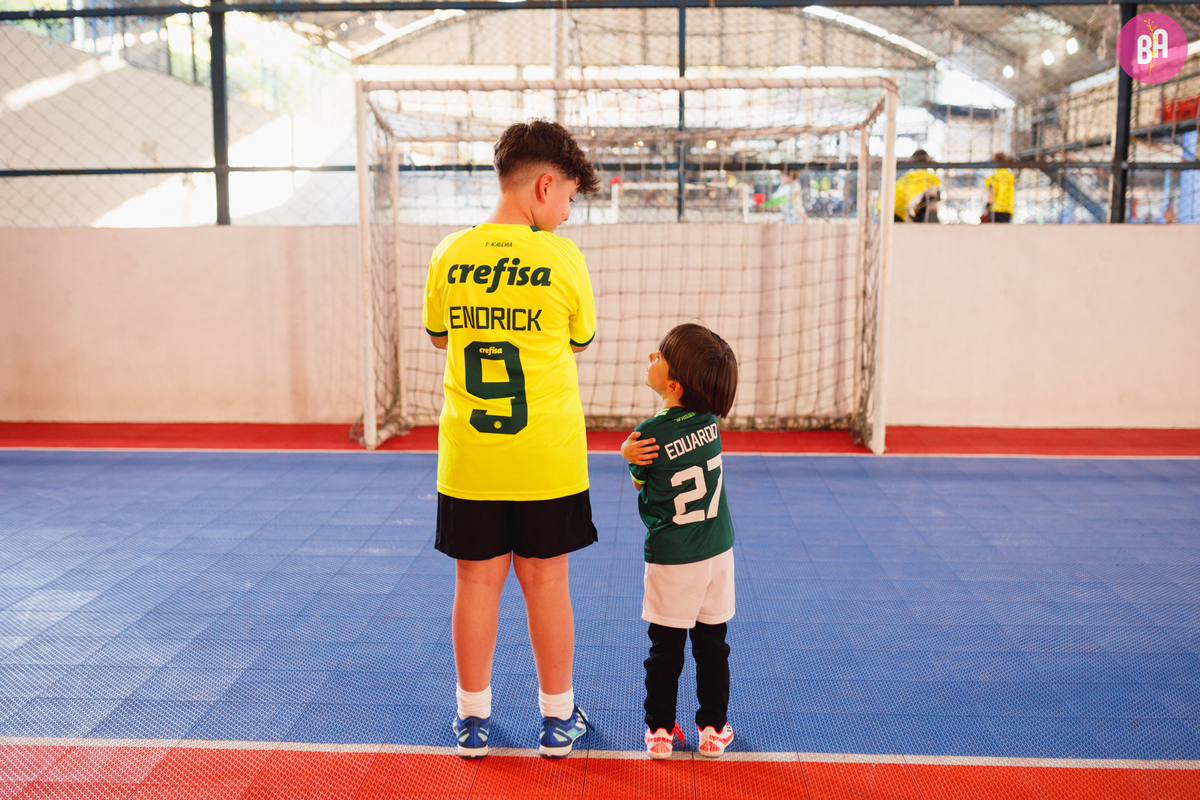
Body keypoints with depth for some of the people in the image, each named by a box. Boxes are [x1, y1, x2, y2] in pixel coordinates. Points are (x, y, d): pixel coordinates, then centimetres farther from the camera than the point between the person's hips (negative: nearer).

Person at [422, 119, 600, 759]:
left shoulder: (449, 256, -1)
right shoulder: (562, 257, -9)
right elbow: (580, 342, 6)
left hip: (468, 460, 2)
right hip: (546, 460, -2)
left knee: (477, 581, 11)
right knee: (545, 581, 10)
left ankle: (473, 719, 24)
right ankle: (557, 719, 25)